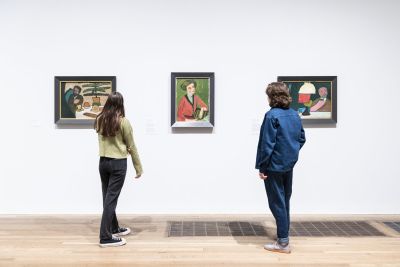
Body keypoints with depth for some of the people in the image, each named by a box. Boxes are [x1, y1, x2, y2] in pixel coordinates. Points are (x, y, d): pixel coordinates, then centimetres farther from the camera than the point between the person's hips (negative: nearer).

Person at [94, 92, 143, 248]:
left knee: (107, 197, 15)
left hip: (103, 162, 6)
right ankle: (105, 237, 1)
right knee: (111, 199, -3)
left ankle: (114, 229, 32)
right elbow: (131, 147, -5)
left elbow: (102, 140, 11)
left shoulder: (99, 120, 3)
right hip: (118, 163, -5)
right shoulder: (123, 121, -11)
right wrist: (139, 167, 4)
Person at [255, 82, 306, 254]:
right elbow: (302, 138, 13)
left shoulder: (272, 115, -17)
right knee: (285, 200, 19)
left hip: (275, 165, -7)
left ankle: (283, 242, 6)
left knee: (277, 203, 1)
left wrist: (261, 167, -11)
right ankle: (284, 235, 32)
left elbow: (267, 144, -18)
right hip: (289, 164, 8)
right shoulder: (295, 115, 6)